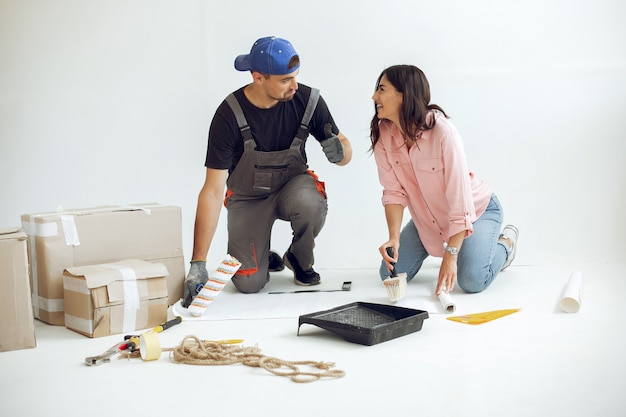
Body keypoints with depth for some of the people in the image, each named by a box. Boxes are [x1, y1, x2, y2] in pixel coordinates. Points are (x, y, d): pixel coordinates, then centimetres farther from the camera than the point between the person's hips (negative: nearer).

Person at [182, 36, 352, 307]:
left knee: (309, 203, -36)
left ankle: (300, 260, -3)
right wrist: (198, 263, -29)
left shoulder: (308, 100, -18)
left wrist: (340, 152, -32)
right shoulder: (229, 115, -25)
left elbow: (345, 150, -3)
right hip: (248, 198, -1)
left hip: (292, 185, 2)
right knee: (248, 284, -17)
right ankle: (267, 259, 21)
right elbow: (212, 191, -25)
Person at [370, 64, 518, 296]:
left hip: (475, 209, -5)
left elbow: (459, 197, -31)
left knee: (471, 280, -23)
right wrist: (394, 237, -29)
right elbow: (394, 191, -15)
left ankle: (505, 243, 10)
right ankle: (430, 245, 27)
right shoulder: (383, 134, -16)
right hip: (427, 216, 5)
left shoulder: (442, 131, -32)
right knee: (391, 274, -3)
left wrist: (450, 256, -32)